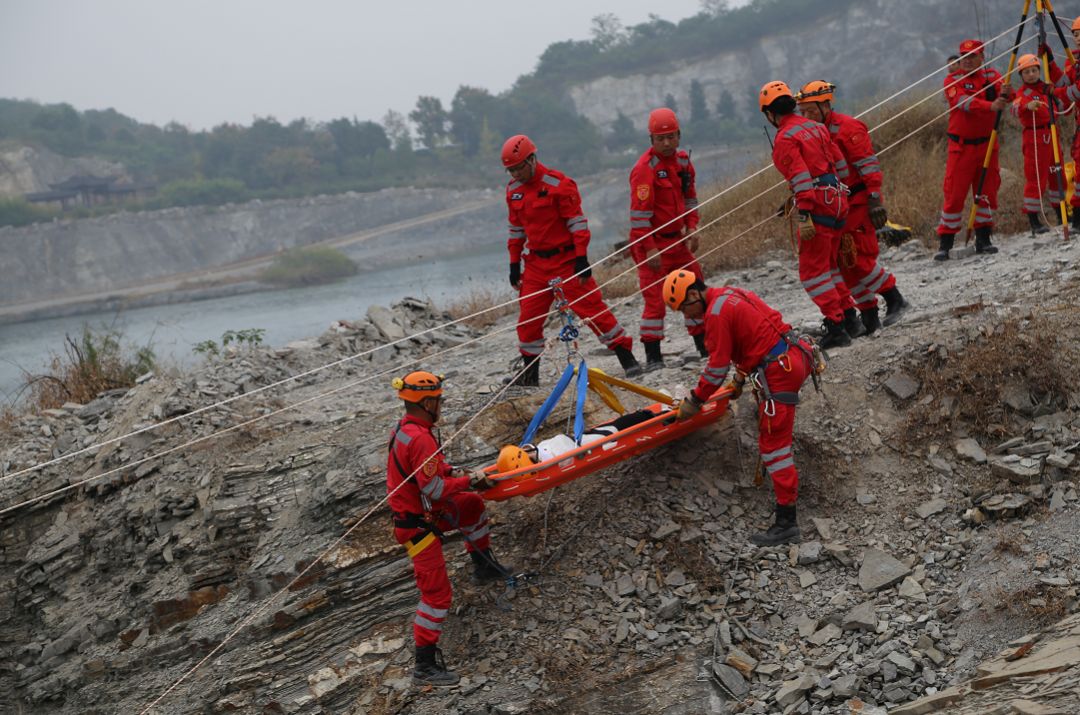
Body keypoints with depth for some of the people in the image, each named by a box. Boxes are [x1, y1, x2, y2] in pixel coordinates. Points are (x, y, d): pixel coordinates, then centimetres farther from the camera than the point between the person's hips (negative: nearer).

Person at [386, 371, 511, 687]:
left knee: (472, 504, 25)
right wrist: (469, 479, -14)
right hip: (417, 525, -10)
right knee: (437, 592, -5)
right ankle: (425, 664, 0)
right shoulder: (421, 438, -28)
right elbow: (435, 490, -28)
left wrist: (452, 471, 2)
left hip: (419, 510, 10)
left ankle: (483, 563, 41)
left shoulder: (405, 428, 2)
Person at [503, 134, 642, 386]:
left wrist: (581, 258, -16)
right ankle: (529, 372, 17)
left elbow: (577, 222, -12)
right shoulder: (513, 190, 7)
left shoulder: (558, 184, -13)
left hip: (566, 259, -6)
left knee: (592, 308, -7)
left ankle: (626, 356, 0)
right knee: (528, 318, 4)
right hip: (536, 264, 6)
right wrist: (514, 264, 14)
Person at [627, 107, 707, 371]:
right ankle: (652, 357, -2)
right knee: (655, 298, -8)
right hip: (651, 242, -8)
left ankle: (705, 346, 26)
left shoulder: (682, 160, 7)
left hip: (677, 239, 8)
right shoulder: (645, 167, -17)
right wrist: (650, 248, -21)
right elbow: (640, 212, -19)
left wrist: (692, 227, 5)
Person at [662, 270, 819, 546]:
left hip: (778, 371, -10)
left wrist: (694, 401, -1)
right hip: (794, 355, 10)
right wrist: (740, 379, 36)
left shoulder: (716, 313, -13)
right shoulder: (731, 295, 16)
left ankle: (786, 522, -9)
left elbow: (717, 367, -11)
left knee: (773, 442, -8)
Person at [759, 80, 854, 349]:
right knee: (828, 264, 21)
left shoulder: (785, 138, -11)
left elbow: (801, 178, -20)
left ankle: (836, 326, -6)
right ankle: (850, 317, 25)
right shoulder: (815, 127, 15)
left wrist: (804, 216, -22)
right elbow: (840, 164, 17)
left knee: (812, 271, -2)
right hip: (837, 202, 9)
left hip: (818, 206, -9)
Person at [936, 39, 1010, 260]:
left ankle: (983, 239, 16)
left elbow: (1002, 95, -12)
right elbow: (964, 102, -23)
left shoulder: (991, 75, 7)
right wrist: (990, 106, -38)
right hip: (961, 147, -3)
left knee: (988, 192, 6)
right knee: (954, 194, -6)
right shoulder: (952, 81, -4)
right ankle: (945, 243, -1)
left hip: (987, 144, 3)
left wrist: (1004, 94, -37)